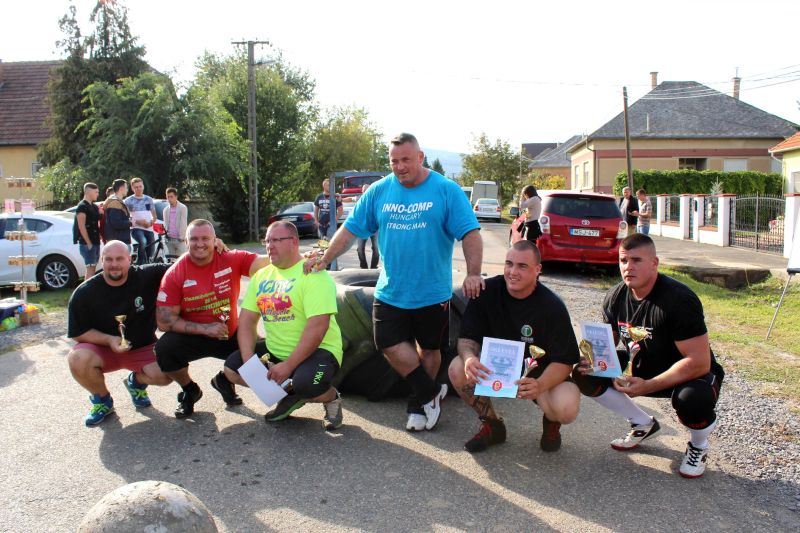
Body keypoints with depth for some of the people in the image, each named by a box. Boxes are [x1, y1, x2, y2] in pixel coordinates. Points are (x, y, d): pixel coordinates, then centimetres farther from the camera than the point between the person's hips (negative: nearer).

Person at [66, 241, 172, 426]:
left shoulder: (147, 277, -12)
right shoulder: (84, 293, -11)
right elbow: (77, 333, -7)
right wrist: (109, 340, -24)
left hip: (142, 348, 0)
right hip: (101, 348, 0)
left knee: (165, 374, -26)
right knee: (77, 359, -32)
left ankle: (136, 381, 13)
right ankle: (102, 400, 0)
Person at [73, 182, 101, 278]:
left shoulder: (94, 207, 17)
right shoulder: (82, 206, -10)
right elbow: (81, 227, -15)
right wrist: (88, 243, -18)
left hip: (95, 242, 9)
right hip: (87, 243, -9)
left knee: (93, 268, 11)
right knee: (90, 269, -10)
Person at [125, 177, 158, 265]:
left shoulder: (149, 200, 15)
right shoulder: (128, 201, 4)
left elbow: (154, 216, 16)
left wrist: (151, 222, -7)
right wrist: (137, 221, -17)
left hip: (149, 229, 4)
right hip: (136, 228, -4)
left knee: (150, 253, 1)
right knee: (143, 242, -35)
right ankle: (140, 264, -26)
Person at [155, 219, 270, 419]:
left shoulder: (232, 259, -12)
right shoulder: (175, 274, -13)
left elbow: (267, 262, -24)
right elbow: (164, 321, -15)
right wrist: (205, 329, -22)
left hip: (230, 335, 1)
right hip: (193, 337, -1)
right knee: (164, 348, -28)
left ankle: (225, 380, 17)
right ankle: (190, 391, 5)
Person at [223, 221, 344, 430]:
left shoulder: (313, 274, -15)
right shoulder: (261, 276, 9)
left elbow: (317, 327, -24)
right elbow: (246, 320, 5)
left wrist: (288, 366, -24)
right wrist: (249, 362, -10)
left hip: (317, 350, -7)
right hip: (274, 350, 8)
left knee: (304, 383, -35)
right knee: (232, 368, -5)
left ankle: (331, 398, 3)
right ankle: (291, 395, 10)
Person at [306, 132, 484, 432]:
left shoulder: (447, 190, -8)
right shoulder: (379, 191, 2)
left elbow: (470, 233, -13)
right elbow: (351, 229, 4)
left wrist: (473, 273, -25)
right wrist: (325, 260, -1)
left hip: (433, 292, -2)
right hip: (390, 291, 3)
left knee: (429, 348, 10)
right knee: (389, 343, -4)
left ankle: (420, 402, 33)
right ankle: (430, 393, 16)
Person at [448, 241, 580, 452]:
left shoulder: (552, 306, -20)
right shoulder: (488, 291, -13)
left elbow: (563, 361, -20)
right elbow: (467, 337, -10)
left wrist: (540, 385, -41)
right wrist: (469, 357, -35)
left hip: (541, 372, -3)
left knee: (566, 410, -32)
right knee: (458, 370, -26)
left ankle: (551, 423, 10)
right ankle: (492, 424, 1)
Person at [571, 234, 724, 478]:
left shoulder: (679, 299, -27)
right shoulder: (616, 297, -7)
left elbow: (699, 362, -29)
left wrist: (647, 386, -32)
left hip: (690, 375, -6)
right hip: (642, 368, 6)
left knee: (692, 399, -40)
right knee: (584, 374, -11)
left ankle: (699, 445, 0)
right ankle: (643, 425, 11)